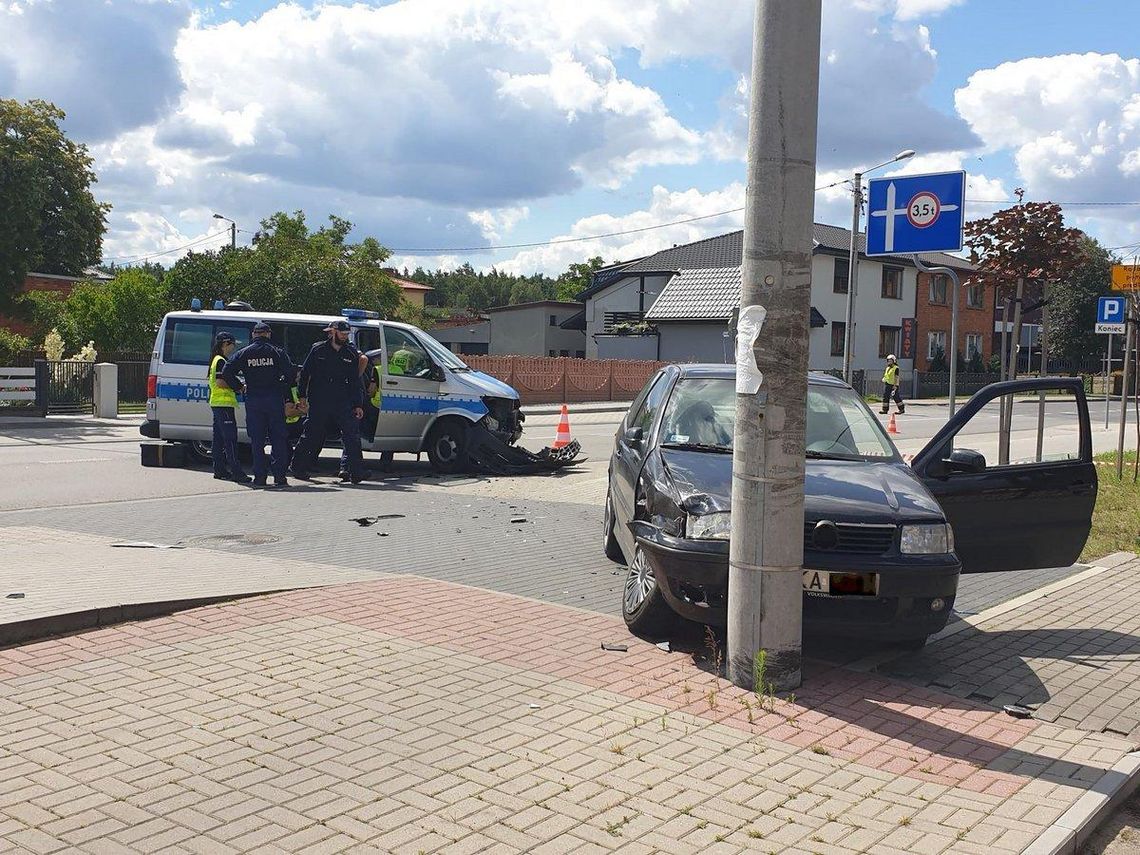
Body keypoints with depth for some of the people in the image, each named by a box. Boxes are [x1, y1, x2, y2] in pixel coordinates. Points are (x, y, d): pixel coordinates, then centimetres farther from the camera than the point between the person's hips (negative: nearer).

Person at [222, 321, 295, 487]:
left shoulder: (243, 353, 4)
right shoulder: (277, 352, 0)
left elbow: (227, 373, -1)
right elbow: (292, 372, -10)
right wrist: (280, 385, 6)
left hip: (253, 400, 1)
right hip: (274, 399, -1)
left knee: (257, 441, 6)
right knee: (278, 439, 5)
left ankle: (259, 477, 3)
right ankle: (279, 476, 1)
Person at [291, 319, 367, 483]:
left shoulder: (352, 354, 7)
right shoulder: (318, 350, 3)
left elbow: (356, 382, 10)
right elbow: (304, 373, 9)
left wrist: (358, 405, 4)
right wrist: (302, 395, 5)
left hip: (342, 403, 1)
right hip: (319, 402, -1)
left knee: (352, 435, -11)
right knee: (312, 436, 7)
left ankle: (355, 471, -8)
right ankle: (299, 467, 23)